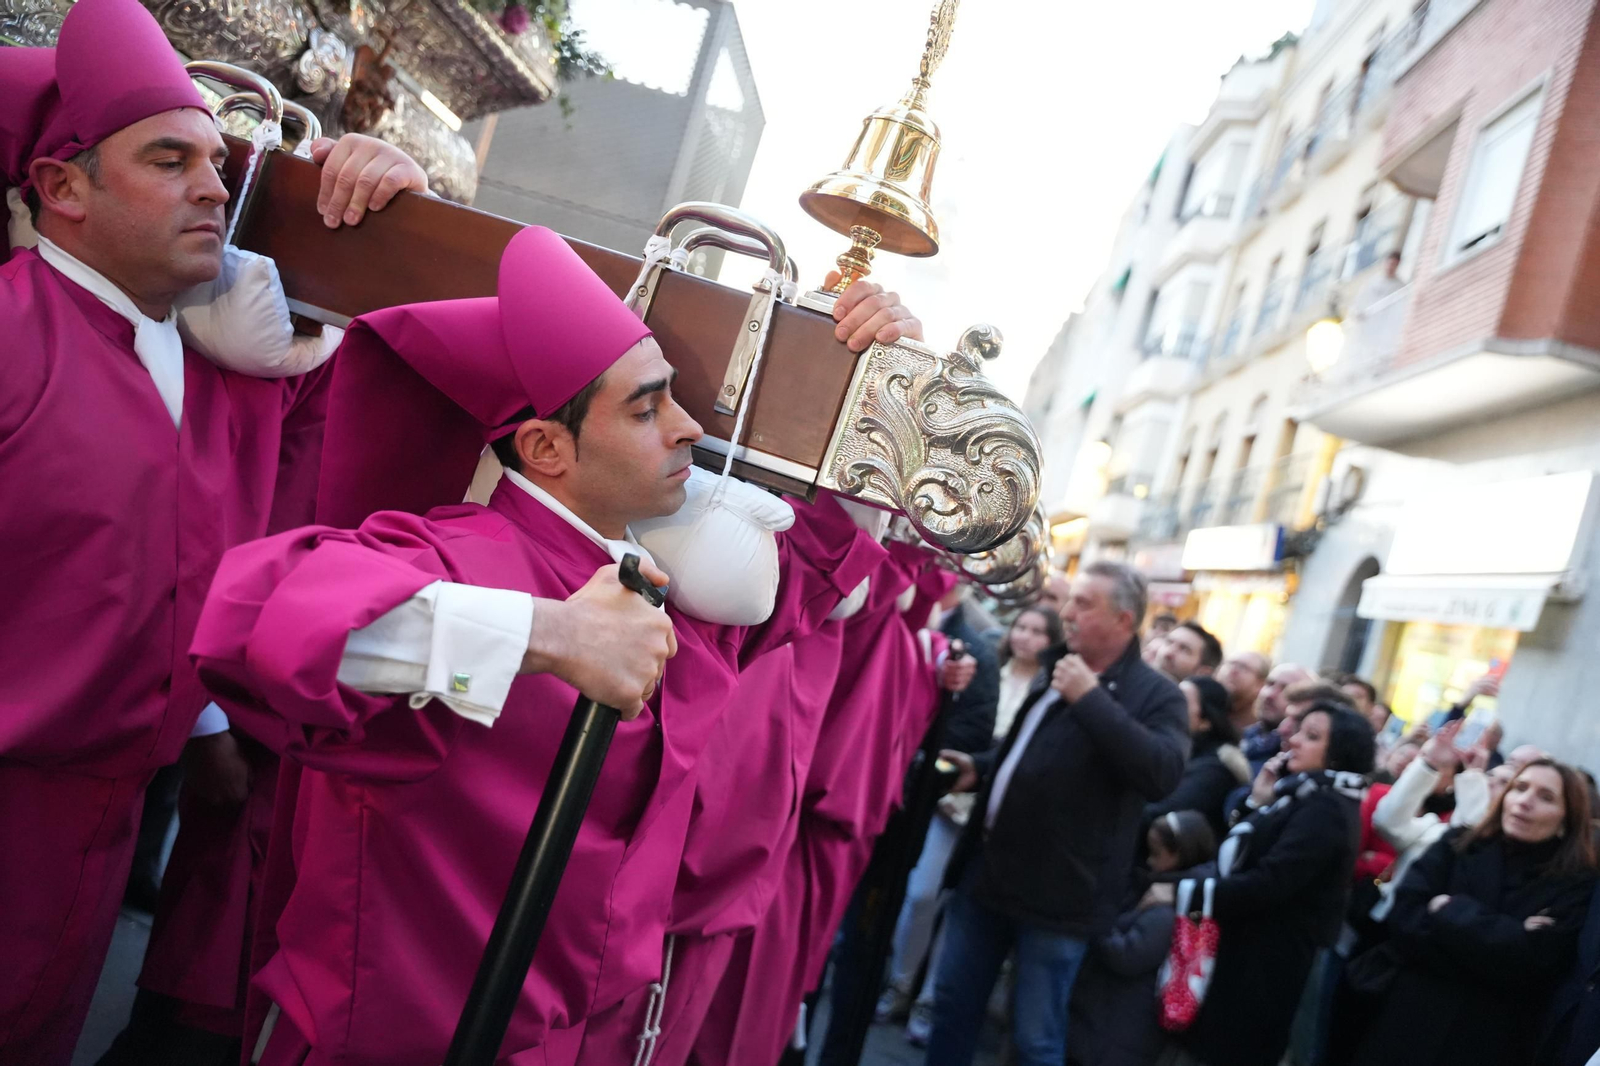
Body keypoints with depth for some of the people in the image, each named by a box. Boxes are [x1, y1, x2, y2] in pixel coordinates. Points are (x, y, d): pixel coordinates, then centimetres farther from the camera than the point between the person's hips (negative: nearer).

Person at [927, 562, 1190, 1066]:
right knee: (953, 1002, 17)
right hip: (989, 869, 7)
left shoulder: (1156, 696, -10)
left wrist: (1091, 698, -27)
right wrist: (980, 768, 9)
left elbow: (1164, 773, -29)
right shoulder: (1058, 674, 14)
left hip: (1056, 893, -7)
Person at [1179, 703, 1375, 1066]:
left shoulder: (1326, 809, -18)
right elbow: (1243, 859, 14)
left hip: (1272, 961, -10)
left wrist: (1186, 892, -21)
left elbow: (1268, 883, -25)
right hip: (1253, 949, 10)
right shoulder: (1305, 796, 15)